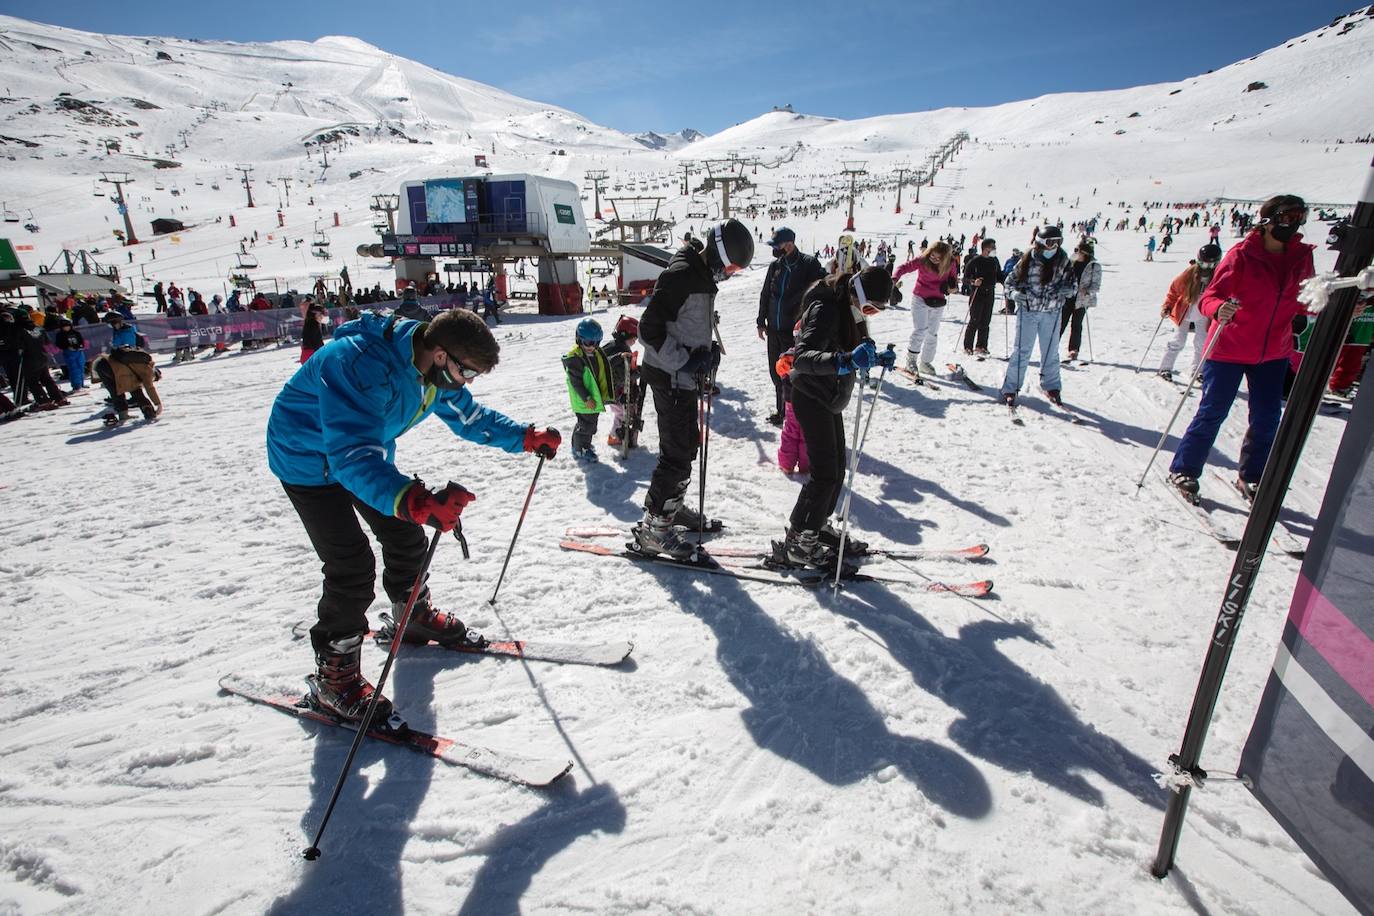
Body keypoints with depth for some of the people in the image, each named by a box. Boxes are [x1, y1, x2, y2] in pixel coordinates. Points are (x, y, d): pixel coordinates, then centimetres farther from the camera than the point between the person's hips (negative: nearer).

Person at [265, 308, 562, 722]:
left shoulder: (436, 368, -13)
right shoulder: (359, 365, -40)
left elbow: (469, 416, 3)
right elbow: (353, 455, -50)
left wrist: (527, 437, -8)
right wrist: (415, 501, -65)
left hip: (366, 450, 8)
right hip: (309, 458, -8)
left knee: (405, 535, 13)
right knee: (352, 566, -13)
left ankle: (415, 615, 40)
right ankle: (333, 675, 7)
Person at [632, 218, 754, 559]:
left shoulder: (703, 275, 13)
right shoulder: (681, 274, -19)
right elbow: (649, 329, -23)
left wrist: (707, 351, 9)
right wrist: (685, 362, -23)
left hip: (685, 376, 10)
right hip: (669, 377, -10)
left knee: (687, 443, 19)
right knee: (677, 453, -7)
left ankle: (672, 506, 37)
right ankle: (652, 529, 4)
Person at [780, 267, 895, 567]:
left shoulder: (850, 311, 8)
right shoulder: (826, 310, -22)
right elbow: (802, 358, -35)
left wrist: (876, 358, 3)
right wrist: (843, 360, -51)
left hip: (830, 399, 9)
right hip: (812, 398, -9)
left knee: (837, 468, 14)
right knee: (825, 472, -9)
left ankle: (817, 525, 31)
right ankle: (796, 540, 2)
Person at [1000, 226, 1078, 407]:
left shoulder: (1063, 261, -1)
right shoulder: (1028, 260, -6)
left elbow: (1073, 284, 5)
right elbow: (1010, 280, 3)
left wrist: (1064, 290, -16)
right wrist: (1016, 293, -16)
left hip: (1052, 313, 2)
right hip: (1028, 311, -2)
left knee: (1051, 351, 11)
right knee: (1022, 350, -2)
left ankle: (1051, 387, 26)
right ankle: (1010, 389, 4)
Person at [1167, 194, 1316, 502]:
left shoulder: (1302, 256, 4)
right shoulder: (1241, 255, -13)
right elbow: (1210, 297, -18)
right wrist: (1220, 309, -40)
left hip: (1273, 353, 6)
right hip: (1229, 349, -6)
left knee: (1267, 418, 10)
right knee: (1212, 413, -1)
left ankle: (1251, 477, 25)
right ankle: (1183, 470, 12)